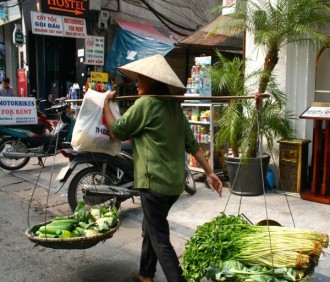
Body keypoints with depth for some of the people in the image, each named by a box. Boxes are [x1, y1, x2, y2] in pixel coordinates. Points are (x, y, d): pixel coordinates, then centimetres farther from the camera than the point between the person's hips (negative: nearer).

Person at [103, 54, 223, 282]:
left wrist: (107, 102, 10)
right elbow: (191, 143, 10)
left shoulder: (145, 103, -12)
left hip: (155, 181, -9)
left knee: (160, 239, -1)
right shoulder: (173, 105, 11)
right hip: (176, 181, 9)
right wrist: (209, 172, 12)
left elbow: (116, 131, -3)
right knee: (150, 228, 24)